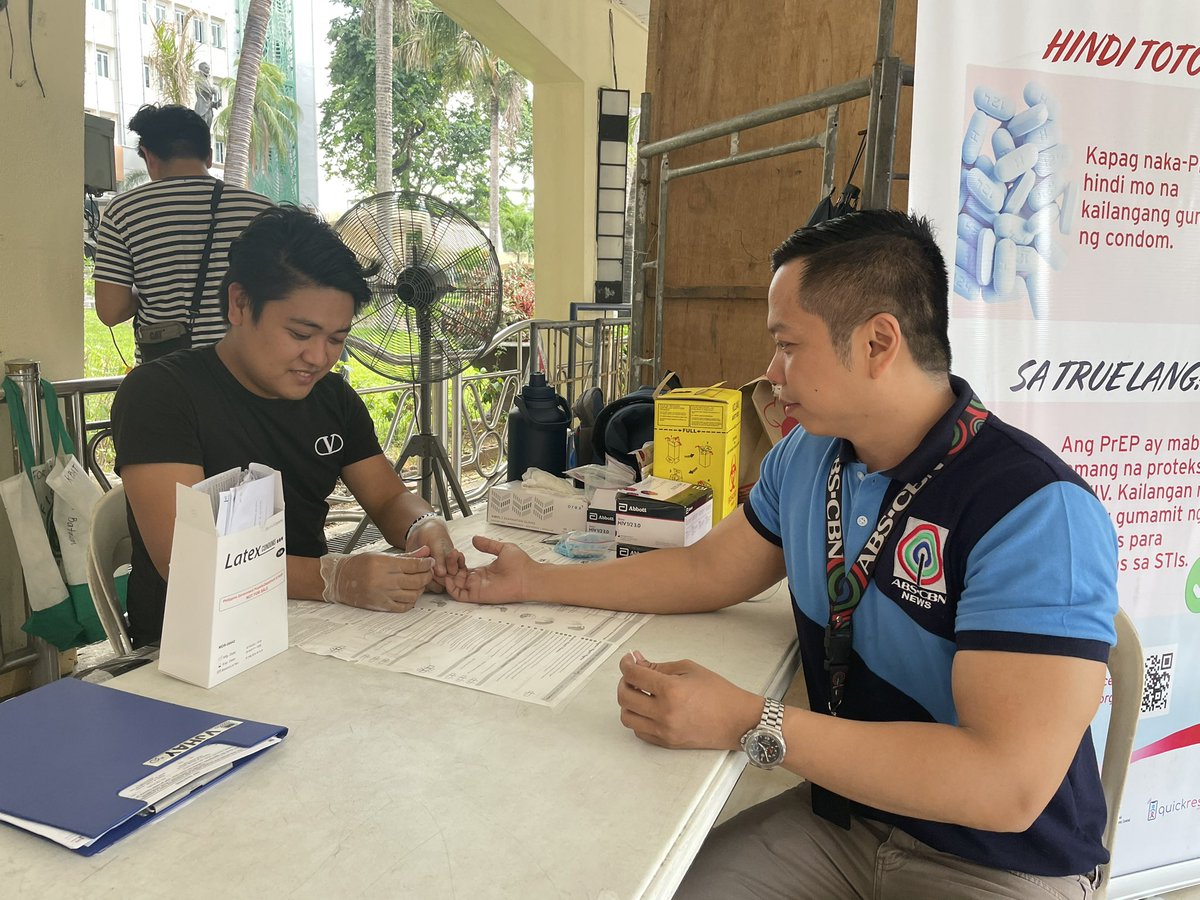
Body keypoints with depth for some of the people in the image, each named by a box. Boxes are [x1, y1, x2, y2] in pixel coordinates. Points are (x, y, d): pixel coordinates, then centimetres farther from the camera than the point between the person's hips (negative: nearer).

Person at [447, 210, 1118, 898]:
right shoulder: (805, 459, -1)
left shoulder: (1038, 514, -26)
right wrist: (535, 583, 10)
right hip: (840, 817, 6)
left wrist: (749, 724, -31)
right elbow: (706, 571, 10)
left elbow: (1009, 787, -31)